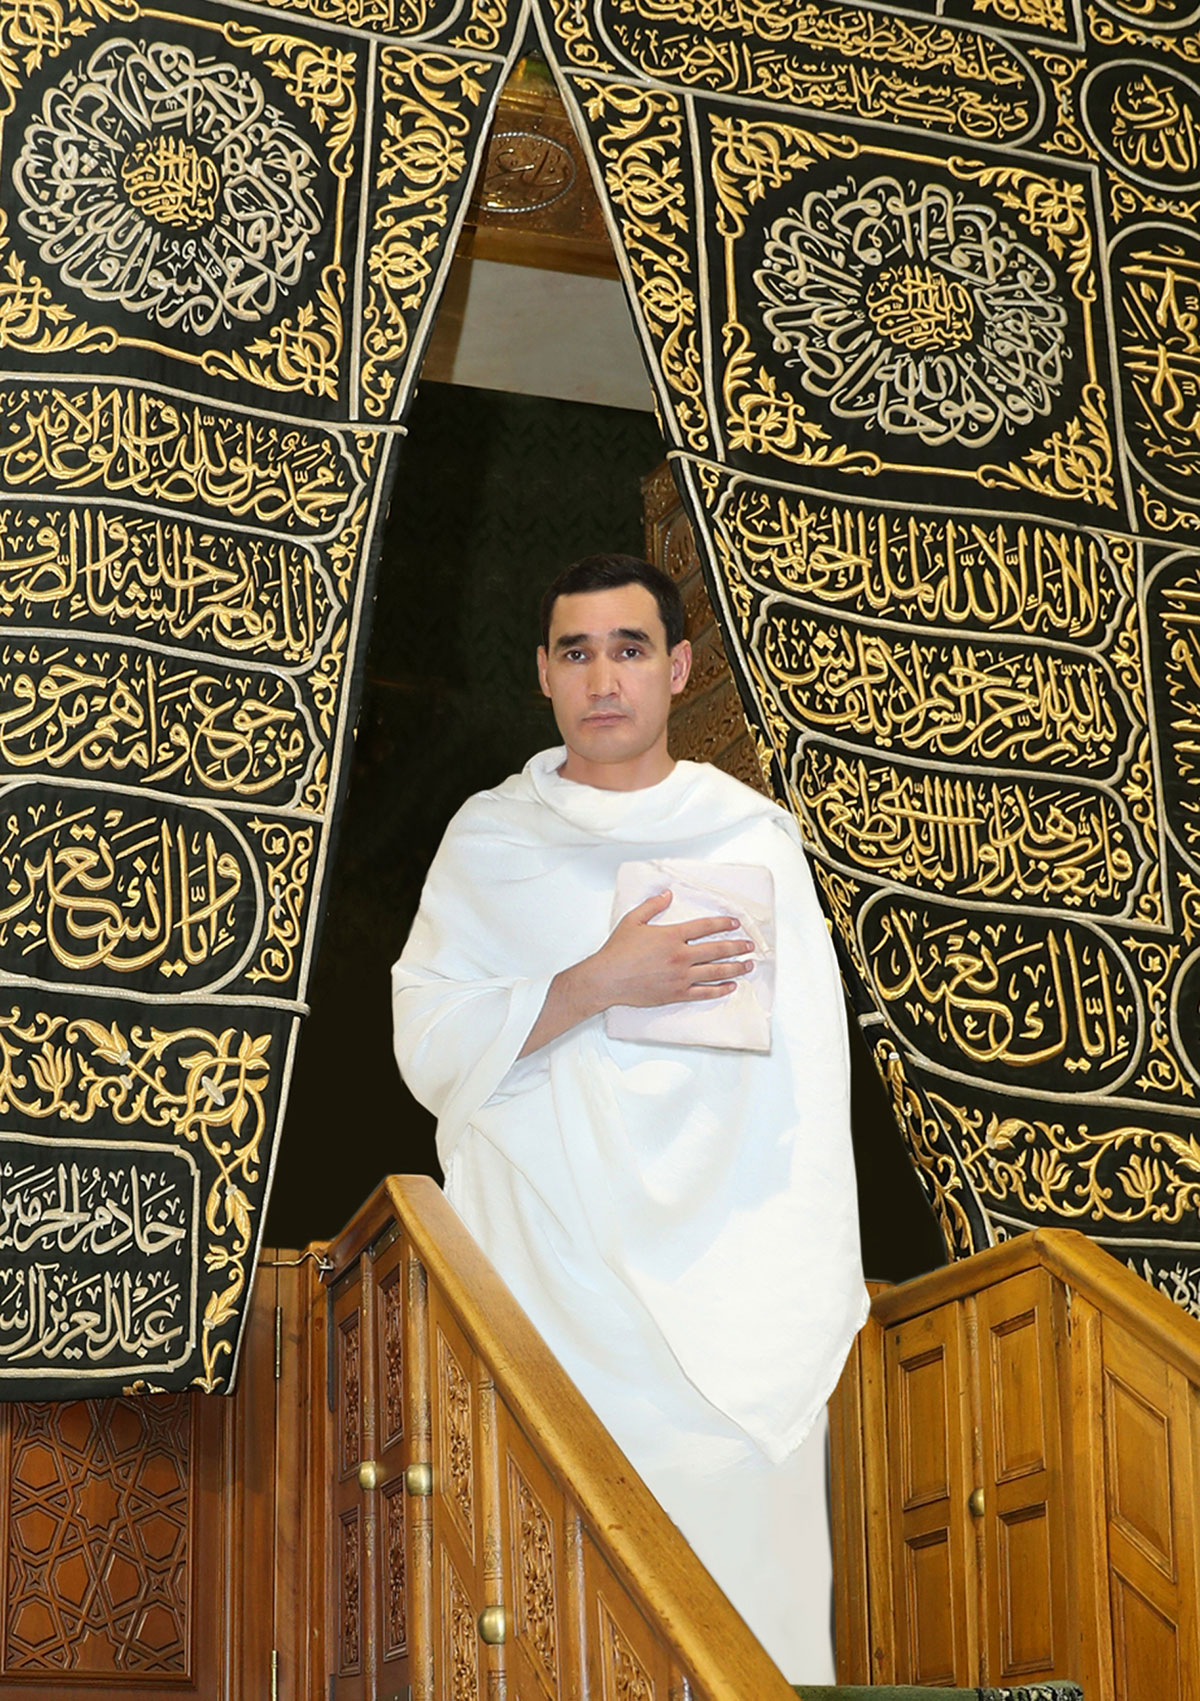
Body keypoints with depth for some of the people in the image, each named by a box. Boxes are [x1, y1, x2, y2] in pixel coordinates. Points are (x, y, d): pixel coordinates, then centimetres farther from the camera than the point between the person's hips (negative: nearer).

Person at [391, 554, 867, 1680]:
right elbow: (427, 1049, -2)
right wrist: (602, 983, -14)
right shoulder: (488, 841, 6)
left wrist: (814, 1307, -5)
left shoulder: (755, 840, 4)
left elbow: (809, 1091, 2)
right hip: (546, 1285, 0)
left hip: (724, 1295, 0)